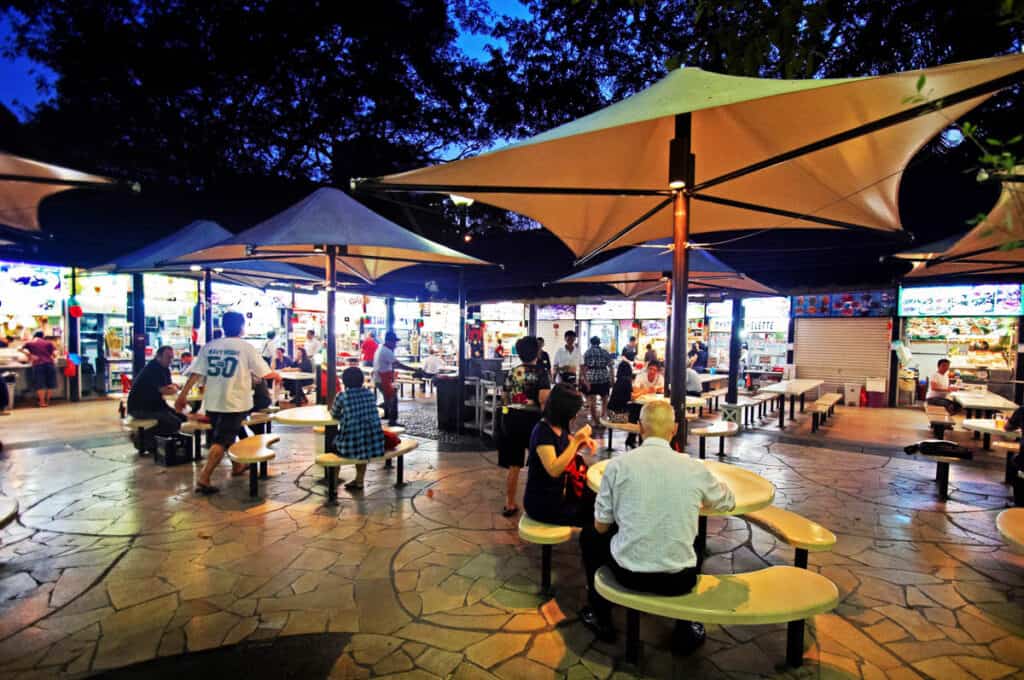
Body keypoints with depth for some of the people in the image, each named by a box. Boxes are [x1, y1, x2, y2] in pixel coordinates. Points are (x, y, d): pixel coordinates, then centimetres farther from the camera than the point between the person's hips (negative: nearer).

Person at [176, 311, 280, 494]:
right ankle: (203, 479, -9)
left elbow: (196, 373, -2)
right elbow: (265, 373, -3)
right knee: (221, 441, -1)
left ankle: (237, 466, 39)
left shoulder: (209, 347, 5)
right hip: (235, 402, -5)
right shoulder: (246, 347, -6)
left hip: (212, 402, 5)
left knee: (227, 435, 21)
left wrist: (182, 395, 2)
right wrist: (276, 375, 17)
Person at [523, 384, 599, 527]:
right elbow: (554, 470, -31)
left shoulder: (560, 427, 1)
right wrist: (576, 441, -30)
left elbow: (565, 451, 17)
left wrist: (582, 443, -3)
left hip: (558, 493, 8)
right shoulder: (542, 431, -23)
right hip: (542, 503, -8)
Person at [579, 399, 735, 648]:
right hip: (678, 581, 2)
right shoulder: (695, 468, -7)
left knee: (589, 535, 28)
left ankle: (601, 619, 38)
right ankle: (685, 630, 34)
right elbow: (728, 503, 14)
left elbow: (601, 526, -2)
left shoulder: (618, 464, -11)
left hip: (628, 574, -2)